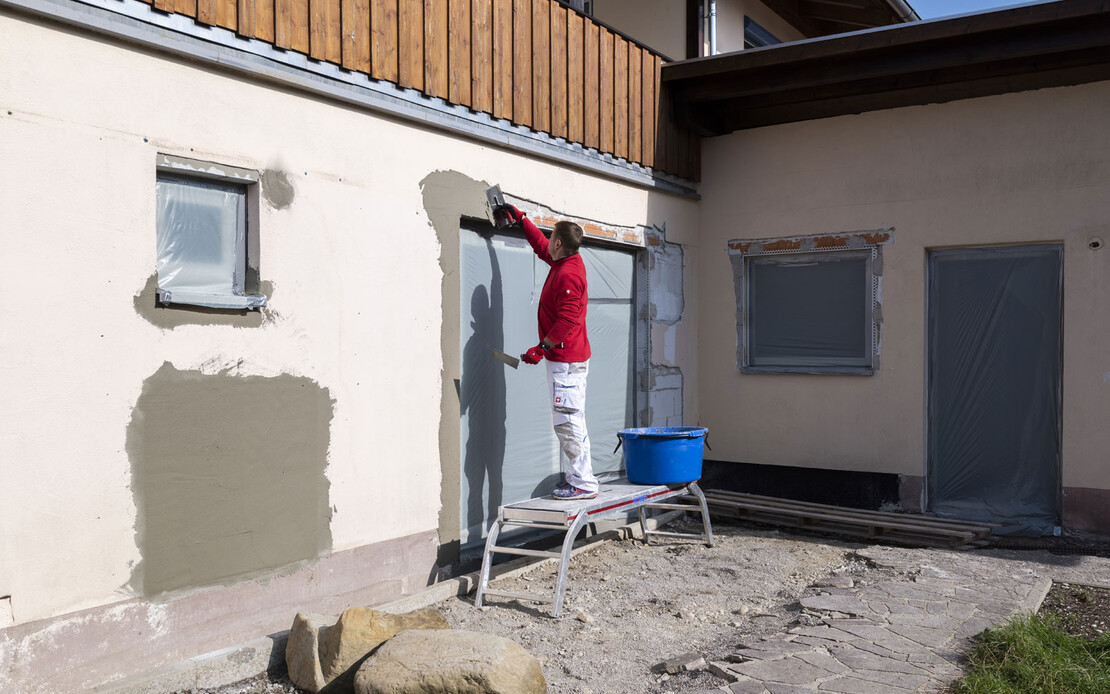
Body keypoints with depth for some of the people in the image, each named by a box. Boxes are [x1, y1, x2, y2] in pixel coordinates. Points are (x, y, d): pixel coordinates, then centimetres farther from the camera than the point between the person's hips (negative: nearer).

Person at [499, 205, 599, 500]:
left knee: (567, 423, -9)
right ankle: (577, 475, 23)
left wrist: (542, 347, -23)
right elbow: (541, 246, 30)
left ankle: (584, 484, -5)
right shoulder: (568, 262, 11)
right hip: (570, 357, 11)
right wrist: (521, 219, 33)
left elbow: (568, 320, -26)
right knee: (570, 422, 16)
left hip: (566, 361, -11)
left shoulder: (568, 275, -20)